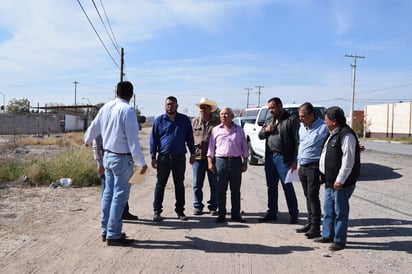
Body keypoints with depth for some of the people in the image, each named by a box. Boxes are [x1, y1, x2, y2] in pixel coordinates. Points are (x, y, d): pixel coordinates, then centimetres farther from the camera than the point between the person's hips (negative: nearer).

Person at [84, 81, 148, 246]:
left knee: (108, 193, 16)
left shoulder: (106, 107, 6)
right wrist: (141, 162, -15)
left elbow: (94, 126, 21)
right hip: (122, 158, -8)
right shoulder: (128, 110, -17)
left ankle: (106, 230, 25)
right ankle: (113, 235, 6)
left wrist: (87, 140, 41)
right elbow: (133, 139, -19)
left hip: (107, 156, 8)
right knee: (120, 196, 0)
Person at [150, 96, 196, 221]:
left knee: (179, 185, 9)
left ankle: (180, 210, 19)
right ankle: (157, 211, 13)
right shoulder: (159, 120, 4)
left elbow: (189, 138, 10)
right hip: (163, 158, -1)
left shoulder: (185, 120, 5)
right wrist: (153, 157, -1)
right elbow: (153, 139, 4)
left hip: (179, 158, 1)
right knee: (160, 184, 4)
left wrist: (192, 154, 6)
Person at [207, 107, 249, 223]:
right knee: (221, 190, 2)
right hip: (221, 161, -1)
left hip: (236, 161, 1)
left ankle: (235, 214, 14)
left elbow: (244, 147, 11)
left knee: (235, 190, 5)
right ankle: (221, 214, 11)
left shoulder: (239, 130, 11)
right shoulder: (216, 130, 9)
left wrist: (245, 162, 5)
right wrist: (210, 162, -1)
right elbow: (211, 147, 8)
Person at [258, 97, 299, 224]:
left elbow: (297, 141, -9)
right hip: (270, 157, 7)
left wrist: (295, 161, -15)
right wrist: (266, 130, -1)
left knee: (288, 187, -2)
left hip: (284, 158, -6)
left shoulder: (292, 119, -4)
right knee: (271, 187, 12)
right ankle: (272, 213, 23)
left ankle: (294, 214, 10)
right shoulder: (268, 121, 17)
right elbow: (260, 136, 22)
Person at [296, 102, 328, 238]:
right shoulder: (302, 127, 12)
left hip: (314, 167, -7)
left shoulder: (323, 128, -13)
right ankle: (310, 223, 24)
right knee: (308, 196, 14)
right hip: (302, 167, 7)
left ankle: (315, 228, 1)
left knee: (313, 196, -6)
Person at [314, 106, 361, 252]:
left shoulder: (346, 135, -18)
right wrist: (325, 175, 21)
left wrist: (340, 180, -21)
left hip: (341, 182, -10)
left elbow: (348, 161, -22)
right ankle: (327, 235, 29)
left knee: (340, 210, 1)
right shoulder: (332, 134, 14)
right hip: (330, 180, 10)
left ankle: (339, 240, 12)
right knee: (328, 208, 17)